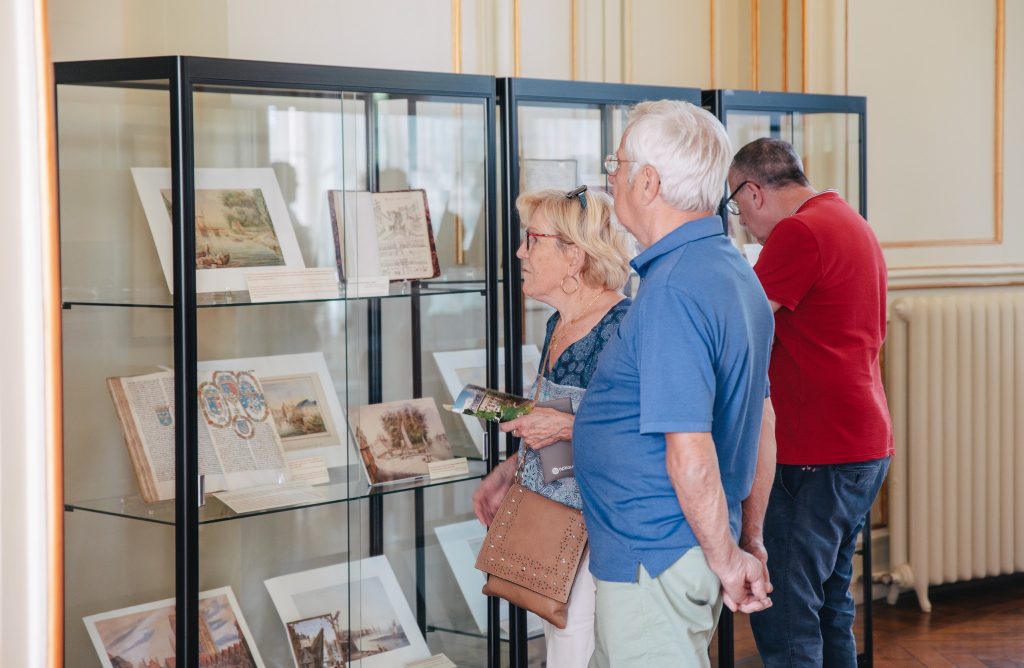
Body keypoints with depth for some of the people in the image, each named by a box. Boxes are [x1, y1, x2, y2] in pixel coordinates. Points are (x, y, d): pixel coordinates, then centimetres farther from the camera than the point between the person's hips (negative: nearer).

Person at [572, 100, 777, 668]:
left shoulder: (672, 292, -22)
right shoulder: (736, 274, 10)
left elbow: (691, 455, -25)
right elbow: (759, 424, 17)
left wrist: (726, 558, -13)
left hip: (652, 562, -10)